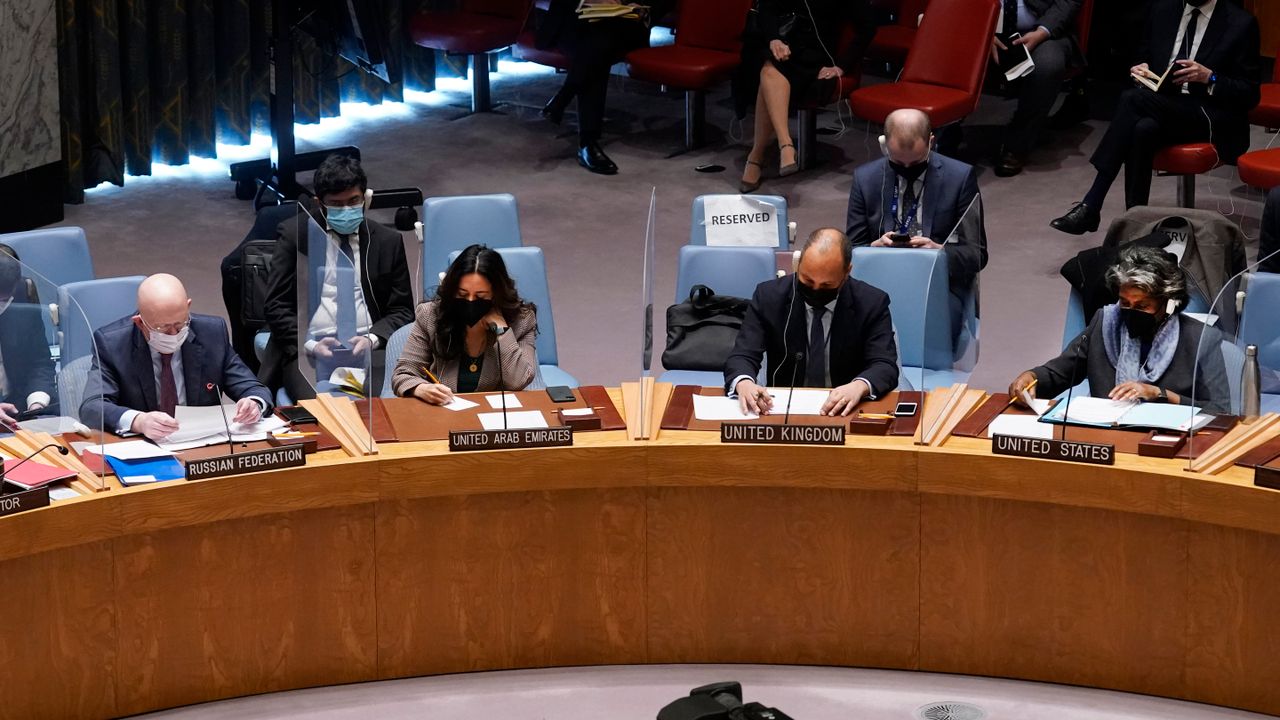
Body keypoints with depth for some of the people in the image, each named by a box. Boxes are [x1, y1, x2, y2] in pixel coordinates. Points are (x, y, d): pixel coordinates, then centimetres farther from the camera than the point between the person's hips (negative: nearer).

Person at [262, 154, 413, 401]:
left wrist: (372, 339, -7)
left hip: (368, 347, 2)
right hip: (309, 349, -2)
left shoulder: (387, 241, 12)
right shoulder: (294, 234, 7)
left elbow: (401, 310, 14)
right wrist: (309, 344, -12)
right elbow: (276, 306, 5)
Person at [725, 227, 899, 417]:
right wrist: (743, 383, -28)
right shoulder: (769, 296, -2)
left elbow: (885, 367, -9)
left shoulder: (872, 303, -4)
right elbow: (742, 356, -5)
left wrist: (860, 386, -31)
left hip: (843, 413, 0)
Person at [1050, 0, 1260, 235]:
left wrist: (1209, 77, -21)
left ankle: (1091, 205, -28)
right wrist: (1141, 69, -1)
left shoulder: (1241, 24, -4)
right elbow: (1145, 55, 23)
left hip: (1212, 119, -4)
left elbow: (1249, 96, -5)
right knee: (1144, 128, -34)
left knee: (1133, 99, -30)